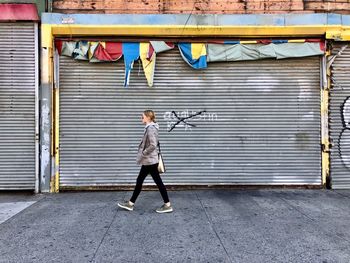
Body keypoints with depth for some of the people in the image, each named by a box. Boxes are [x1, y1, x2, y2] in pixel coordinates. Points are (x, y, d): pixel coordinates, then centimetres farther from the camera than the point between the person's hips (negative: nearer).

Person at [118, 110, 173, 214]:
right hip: (148, 161, 10)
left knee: (158, 182, -2)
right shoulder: (150, 127, 12)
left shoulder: (150, 128, -18)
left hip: (150, 161, -10)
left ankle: (167, 205, 8)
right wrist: (143, 154, 16)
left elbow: (153, 145, -26)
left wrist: (143, 153, -16)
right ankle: (130, 203, 23)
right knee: (139, 181, 14)